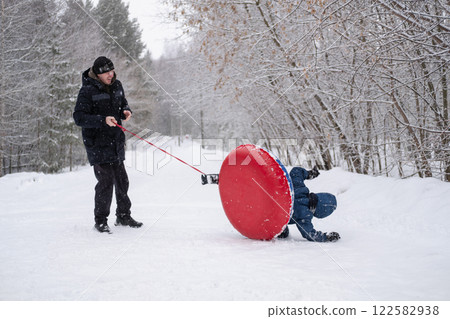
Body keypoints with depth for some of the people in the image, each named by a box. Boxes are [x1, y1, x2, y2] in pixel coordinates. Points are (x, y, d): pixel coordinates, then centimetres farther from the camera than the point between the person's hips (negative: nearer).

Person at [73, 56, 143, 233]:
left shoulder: (116, 86, 8)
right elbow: (79, 118, -17)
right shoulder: (87, 91, -13)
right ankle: (100, 221, 4)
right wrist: (103, 120, -28)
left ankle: (123, 216, 26)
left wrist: (126, 111, 1)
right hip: (98, 144, -7)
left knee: (122, 180, 12)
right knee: (106, 181, -9)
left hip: (116, 142, 7)